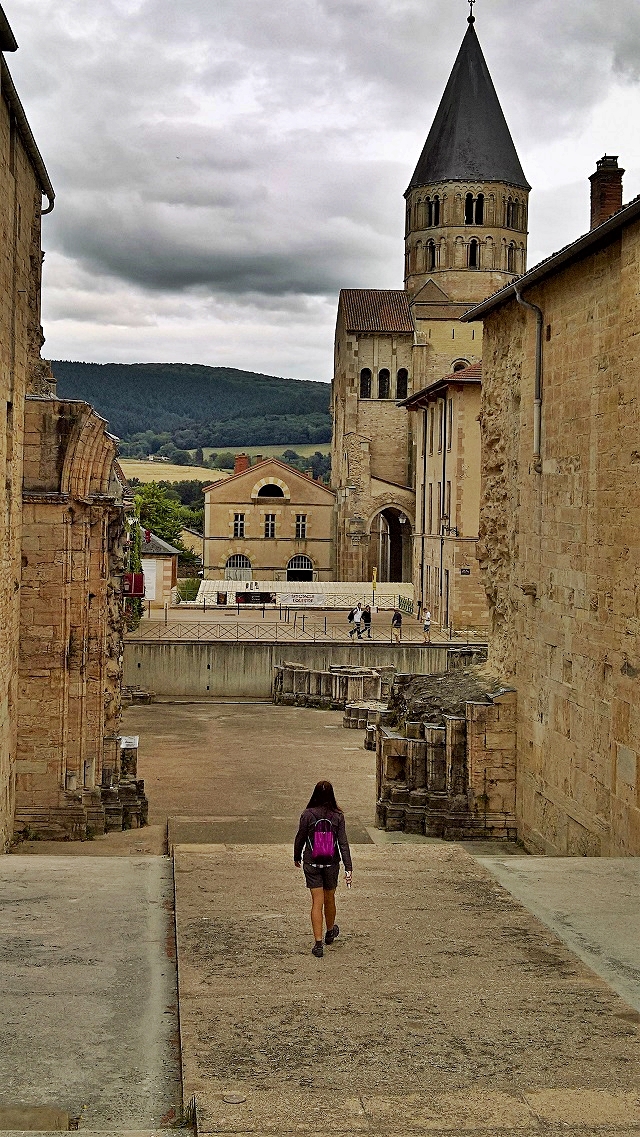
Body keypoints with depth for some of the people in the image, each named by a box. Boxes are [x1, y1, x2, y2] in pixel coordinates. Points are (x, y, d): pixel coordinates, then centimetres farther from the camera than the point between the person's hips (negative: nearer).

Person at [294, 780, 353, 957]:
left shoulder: (307, 815, -10)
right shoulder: (337, 816, -8)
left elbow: (300, 838, -1)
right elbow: (343, 843, -9)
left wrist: (297, 857, 17)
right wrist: (348, 868, -8)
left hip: (311, 863, -1)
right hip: (332, 863, 1)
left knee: (317, 902, 0)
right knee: (329, 898, 20)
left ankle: (318, 943, -7)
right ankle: (330, 932, 42)